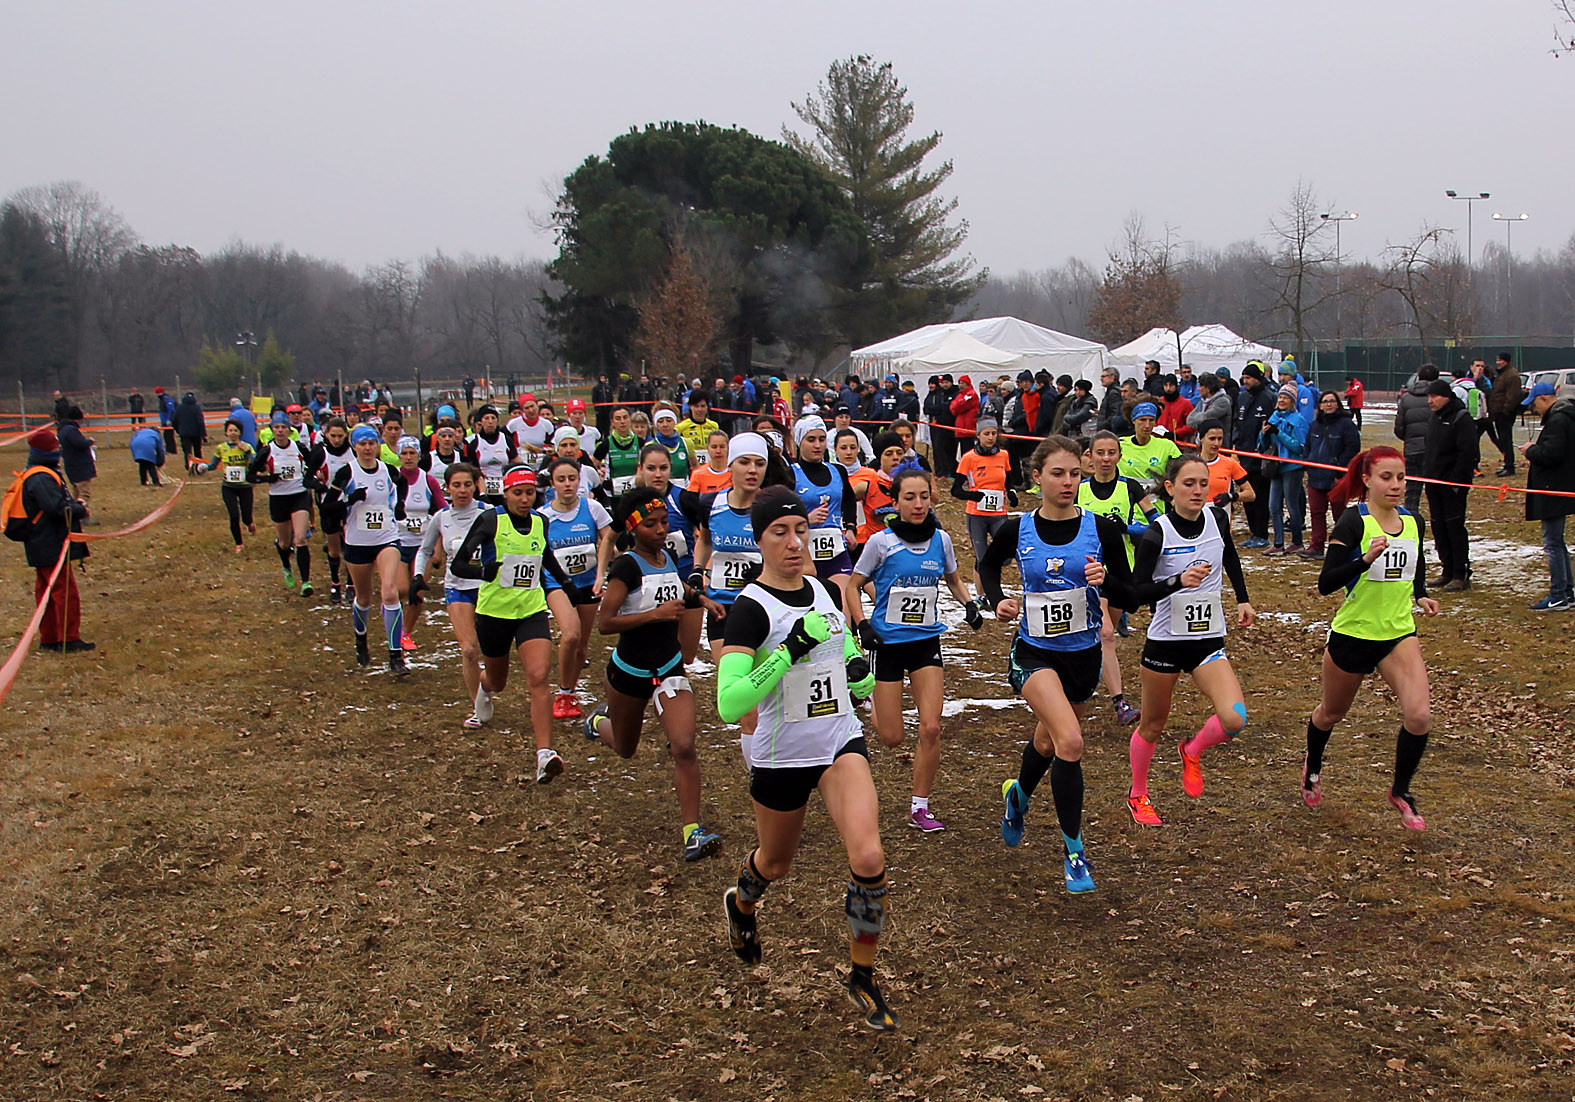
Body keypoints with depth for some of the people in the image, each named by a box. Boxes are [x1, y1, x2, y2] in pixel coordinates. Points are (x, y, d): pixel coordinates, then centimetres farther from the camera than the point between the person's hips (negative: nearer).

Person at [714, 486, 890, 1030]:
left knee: (868, 858, -16)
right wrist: (790, 650, -35)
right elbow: (729, 705, -28)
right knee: (776, 863, 19)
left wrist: (860, 668, -4)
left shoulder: (827, 591, 0)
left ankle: (862, 978, 4)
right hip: (780, 756, -3)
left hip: (841, 744, 3)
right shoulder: (751, 607, -18)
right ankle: (740, 904, 57)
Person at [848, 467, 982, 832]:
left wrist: (969, 604, 0)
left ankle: (919, 807, 6)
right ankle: (875, 703, 37)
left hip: (927, 641, 2)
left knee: (931, 729, -9)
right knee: (891, 739, 1)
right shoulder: (881, 542, -10)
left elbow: (953, 579, 18)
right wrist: (862, 624, -13)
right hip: (888, 643, -2)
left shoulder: (941, 540, 0)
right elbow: (853, 586, 0)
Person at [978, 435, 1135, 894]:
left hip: (1083, 653, 3)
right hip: (1035, 653, -3)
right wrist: (997, 600, -3)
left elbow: (1129, 600, -4)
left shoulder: (1101, 529, -8)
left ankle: (1019, 794, 55)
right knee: (1070, 742, -23)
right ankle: (1074, 848, -9)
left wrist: (1105, 580, -24)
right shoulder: (1017, 530, -7)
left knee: (1048, 743, 21)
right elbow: (987, 565, 15)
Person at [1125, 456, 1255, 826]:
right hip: (1165, 642, -3)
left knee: (1234, 719, -17)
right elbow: (1136, 592, -19)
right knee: (1152, 725, 12)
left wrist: (1243, 599, 19)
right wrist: (1179, 580, -32)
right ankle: (1138, 795, 36)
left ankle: (1192, 751, 16)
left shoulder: (1217, 518, -3)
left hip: (1209, 641, 3)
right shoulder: (1156, 535, -16)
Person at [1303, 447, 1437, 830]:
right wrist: (1365, 558, -36)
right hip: (1352, 634, -3)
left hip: (1399, 633, 4)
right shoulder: (1354, 521, -16)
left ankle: (1400, 791, 7)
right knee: (1332, 712, 17)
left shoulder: (1413, 521, 1)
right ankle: (1313, 766, 50)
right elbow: (1325, 583, -23)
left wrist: (1421, 596, 2)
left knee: (1419, 715, -16)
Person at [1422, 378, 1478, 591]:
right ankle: (1447, 572, 17)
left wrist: (1457, 481, -19)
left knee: (1455, 527, -6)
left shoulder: (1461, 419, -12)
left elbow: (1467, 453, -17)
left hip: (1453, 485, -8)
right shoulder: (1434, 419, 15)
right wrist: (1427, 474, 16)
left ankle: (1461, 575, -1)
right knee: (1439, 528, 9)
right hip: (1434, 484, 8)